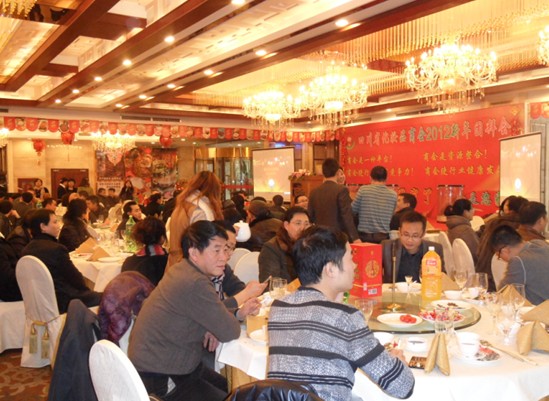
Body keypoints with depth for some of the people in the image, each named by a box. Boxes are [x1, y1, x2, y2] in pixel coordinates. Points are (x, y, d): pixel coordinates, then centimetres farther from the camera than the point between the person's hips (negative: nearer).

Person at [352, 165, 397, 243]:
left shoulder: (363, 190, -7)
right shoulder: (393, 194, 1)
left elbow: (353, 210, 1)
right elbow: (391, 215, 10)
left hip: (364, 236, -2)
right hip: (383, 237, 2)